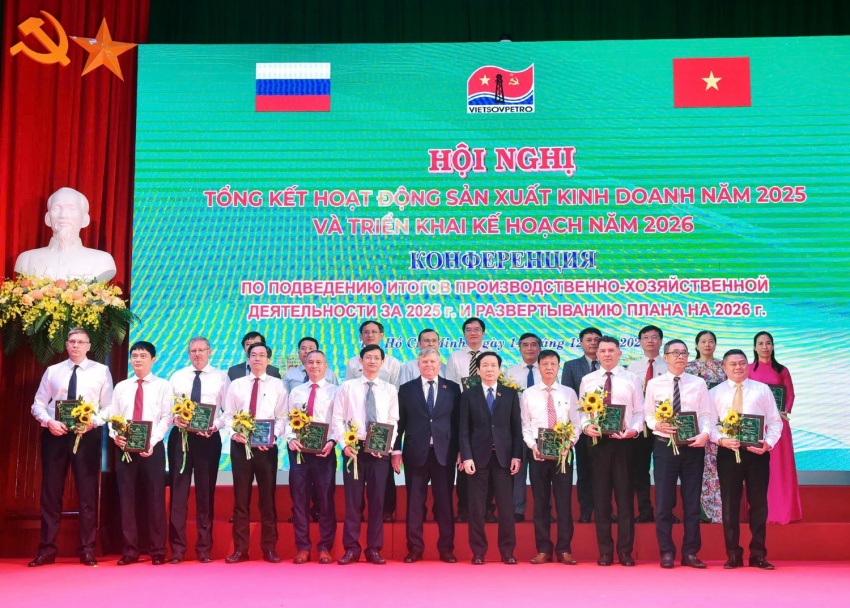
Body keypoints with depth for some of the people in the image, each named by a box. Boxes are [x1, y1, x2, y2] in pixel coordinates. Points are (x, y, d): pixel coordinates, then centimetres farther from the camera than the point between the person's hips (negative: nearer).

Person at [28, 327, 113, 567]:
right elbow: (38, 404, 8)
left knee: (87, 492, 2)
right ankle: (47, 549, 12)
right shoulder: (52, 371, 9)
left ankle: (87, 550, 10)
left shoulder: (101, 371, 4)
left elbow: (109, 407, 1)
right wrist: (49, 422, -11)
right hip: (55, 433, 2)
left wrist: (92, 422, -16)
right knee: (50, 491, 4)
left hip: (88, 434, -2)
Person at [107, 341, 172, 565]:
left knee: (154, 498, -1)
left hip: (152, 447, -3)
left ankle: (158, 550, 6)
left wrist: (152, 441, -16)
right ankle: (130, 549, 10)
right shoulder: (121, 387, 16)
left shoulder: (162, 385, 5)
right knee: (127, 497, 3)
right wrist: (115, 435, -9)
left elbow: (166, 418, -3)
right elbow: (112, 416, 12)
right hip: (124, 447, 3)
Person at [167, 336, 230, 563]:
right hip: (180, 436, 1)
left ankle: (204, 548, 13)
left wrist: (215, 425, -17)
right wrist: (174, 418, -14)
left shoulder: (221, 377, 6)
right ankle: (177, 548, 7)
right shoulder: (177, 376, 12)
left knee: (206, 491, 5)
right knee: (178, 490, 1)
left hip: (208, 438, -1)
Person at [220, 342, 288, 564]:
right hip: (240, 444, 1)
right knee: (241, 497, 5)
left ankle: (269, 548, 11)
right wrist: (234, 432, -12)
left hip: (267, 446, -1)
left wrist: (272, 436, -17)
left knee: (268, 497, 4)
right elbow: (228, 415, 7)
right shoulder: (236, 385, 9)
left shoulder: (278, 385, 5)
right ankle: (240, 549, 11)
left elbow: (282, 418, -1)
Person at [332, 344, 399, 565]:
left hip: (380, 451, 1)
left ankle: (374, 549, 12)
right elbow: (338, 419, 2)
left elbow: (393, 422, 6)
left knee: (377, 500, 4)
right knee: (353, 499, 1)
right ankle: (351, 548, 9)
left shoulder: (390, 389, 10)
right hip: (354, 448, -1)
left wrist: (387, 445, -8)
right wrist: (344, 444, -9)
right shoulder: (347, 387, 5)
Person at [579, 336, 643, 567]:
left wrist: (633, 430, -15)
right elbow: (582, 411, 8)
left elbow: (639, 412, 2)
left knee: (624, 496, 1)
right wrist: (586, 426, -11)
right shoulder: (587, 380, 9)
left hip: (623, 441, -1)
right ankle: (605, 551, 13)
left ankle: (625, 551, 9)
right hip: (597, 441, 2)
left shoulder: (632, 379, 5)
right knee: (601, 496, 5)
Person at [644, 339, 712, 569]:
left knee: (692, 500, 6)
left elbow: (706, 415, 1)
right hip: (664, 445, -1)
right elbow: (647, 414, 5)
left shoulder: (699, 383, 4)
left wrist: (705, 434, -17)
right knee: (664, 501, 2)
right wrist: (657, 424, -16)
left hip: (692, 446, 1)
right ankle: (667, 552, 12)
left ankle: (690, 552, 15)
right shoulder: (654, 384, 4)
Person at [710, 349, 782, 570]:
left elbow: (775, 421, 5)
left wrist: (769, 443, -11)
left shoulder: (762, 390, 7)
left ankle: (758, 555, 15)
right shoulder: (716, 393, 6)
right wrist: (721, 440, -16)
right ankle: (733, 555, 12)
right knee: (730, 504, 3)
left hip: (757, 452, 0)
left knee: (759, 503, 5)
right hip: (727, 452, 0)